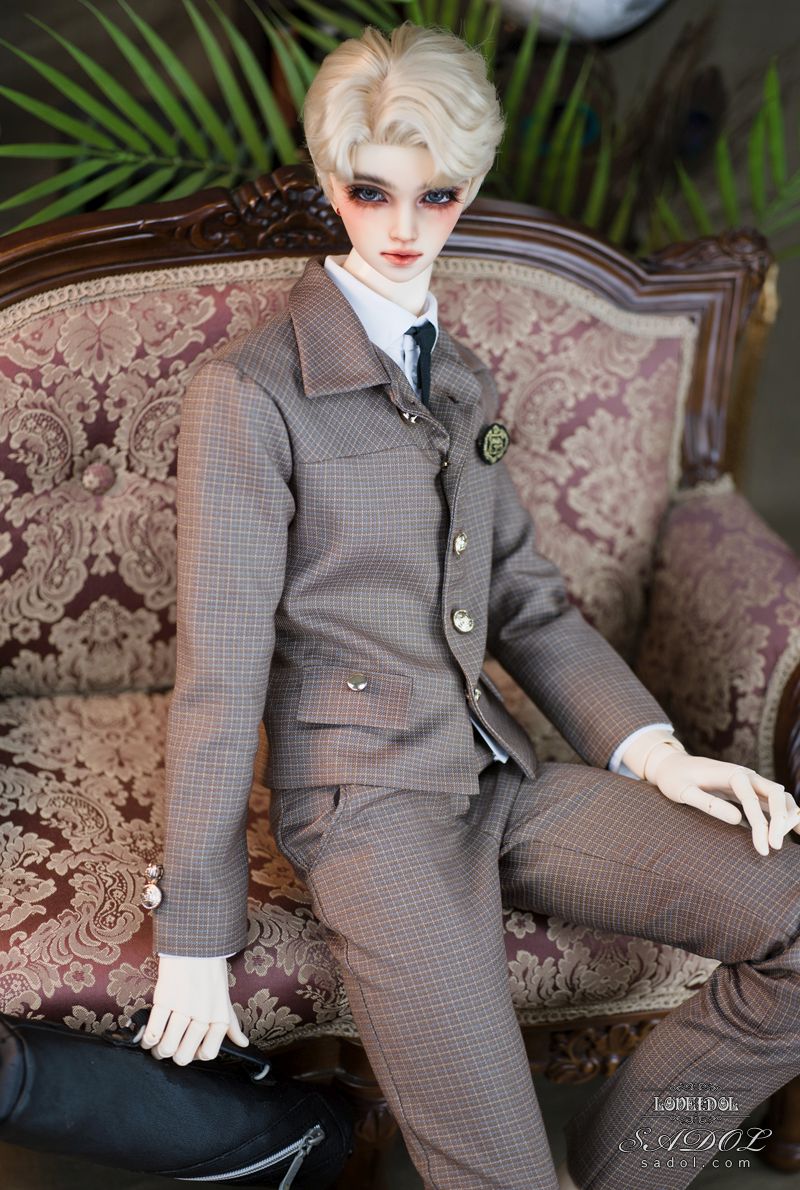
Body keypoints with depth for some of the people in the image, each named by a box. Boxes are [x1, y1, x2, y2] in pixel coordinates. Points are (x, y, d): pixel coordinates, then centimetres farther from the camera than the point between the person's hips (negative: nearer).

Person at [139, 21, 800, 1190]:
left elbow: (527, 600, 15)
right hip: (367, 798, -6)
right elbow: (220, 667, -10)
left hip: (500, 774, 7)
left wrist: (649, 745, -2)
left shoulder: (461, 379, 15)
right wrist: (196, 936, -7)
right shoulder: (251, 390, -8)